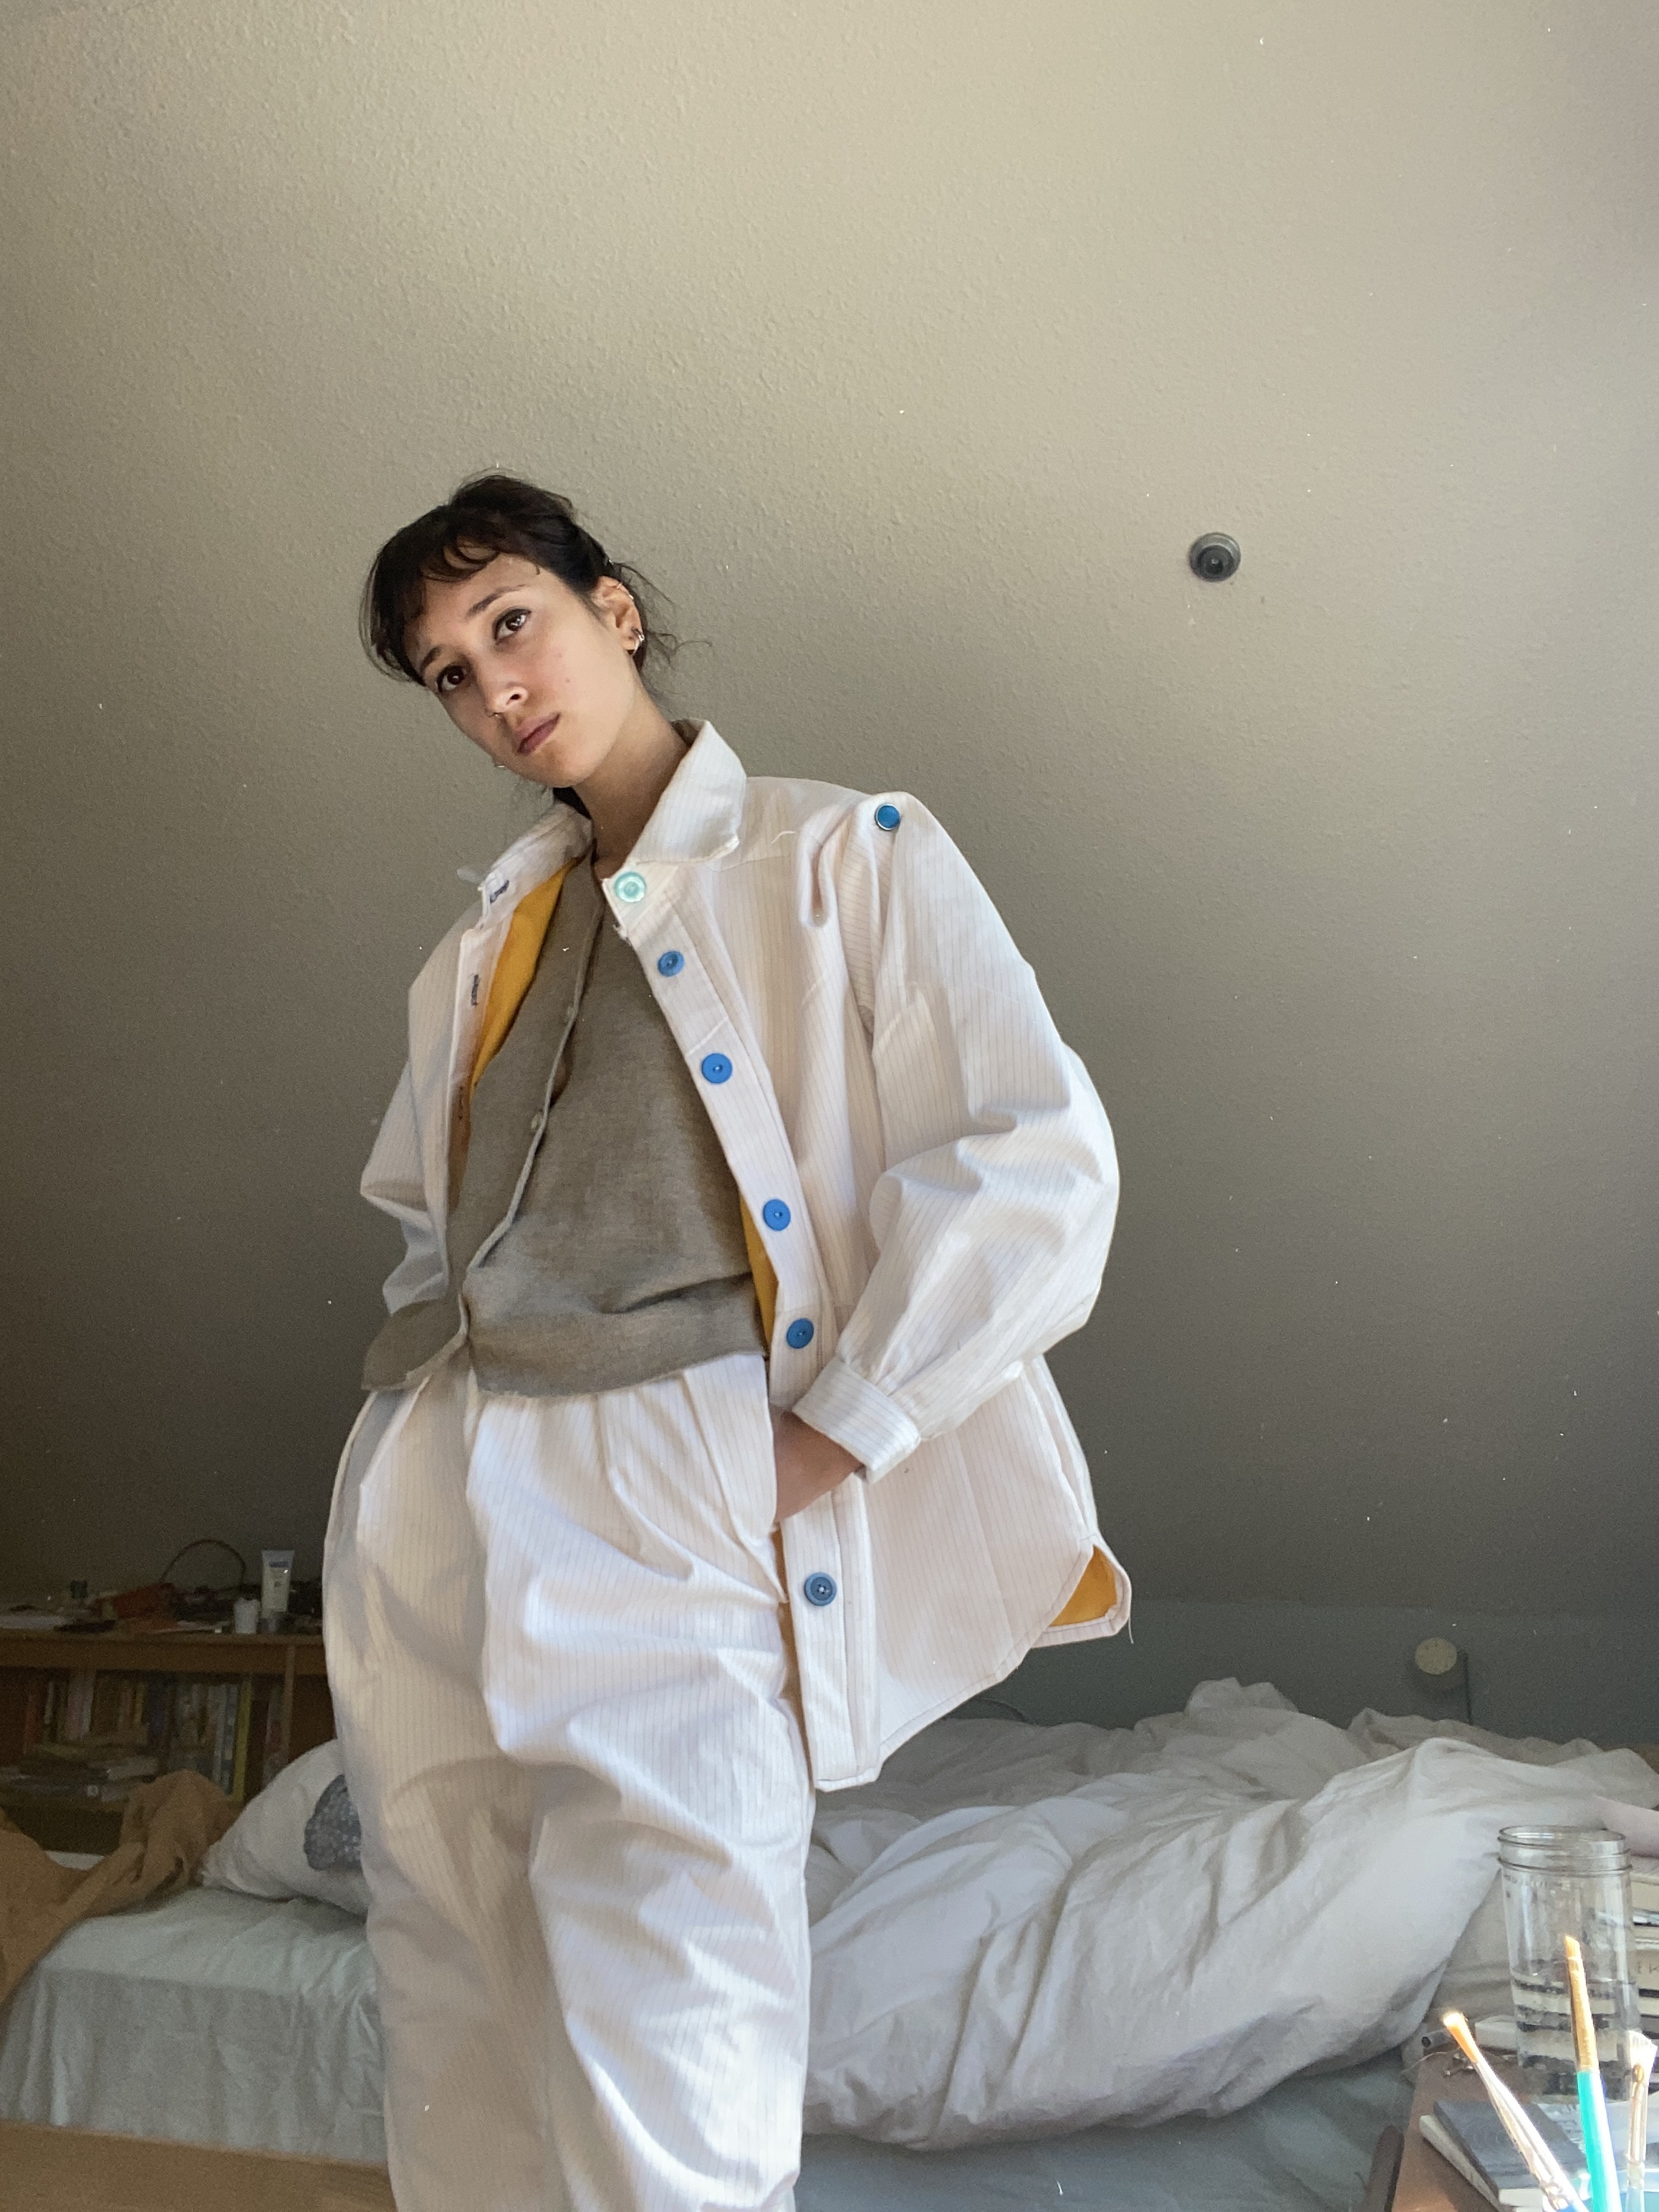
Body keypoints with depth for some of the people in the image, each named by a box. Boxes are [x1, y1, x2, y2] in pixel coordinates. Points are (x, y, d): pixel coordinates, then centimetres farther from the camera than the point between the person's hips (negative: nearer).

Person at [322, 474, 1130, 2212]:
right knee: (458, 2065, 14)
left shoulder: (845, 856, 2)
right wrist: (417, 1413, 10)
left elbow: (1041, 1160, -8)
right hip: (428, 1512, 6)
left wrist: (825, 1433, -10)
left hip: (668, 1499, -6)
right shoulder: (480, 948, 21)